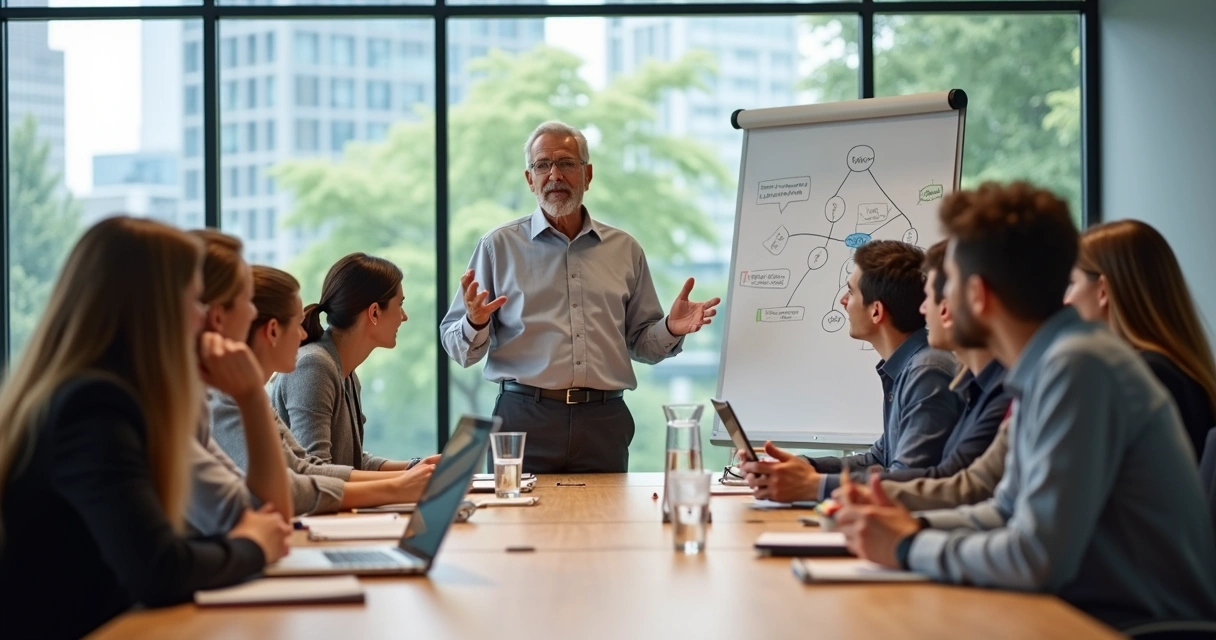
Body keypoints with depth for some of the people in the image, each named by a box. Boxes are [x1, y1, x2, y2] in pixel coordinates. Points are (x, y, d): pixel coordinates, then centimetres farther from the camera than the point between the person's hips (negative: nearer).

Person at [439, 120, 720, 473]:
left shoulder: (625, 250, 13)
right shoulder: (499, 246, 6)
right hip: (525, 419, -2)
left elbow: (641, 345, 17)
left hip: (604, 421, 2)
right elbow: (457, 347, 4)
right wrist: (475, 323, -17)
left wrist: (671, 330, -3)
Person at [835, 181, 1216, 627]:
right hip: (1089, 608, 7)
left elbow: (1038, 557, -23)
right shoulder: (1044, 366, 6)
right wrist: (912, 525, 0)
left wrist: (910, 547, -10)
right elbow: (1009, 510, 16)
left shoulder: (1076, 367, -20)